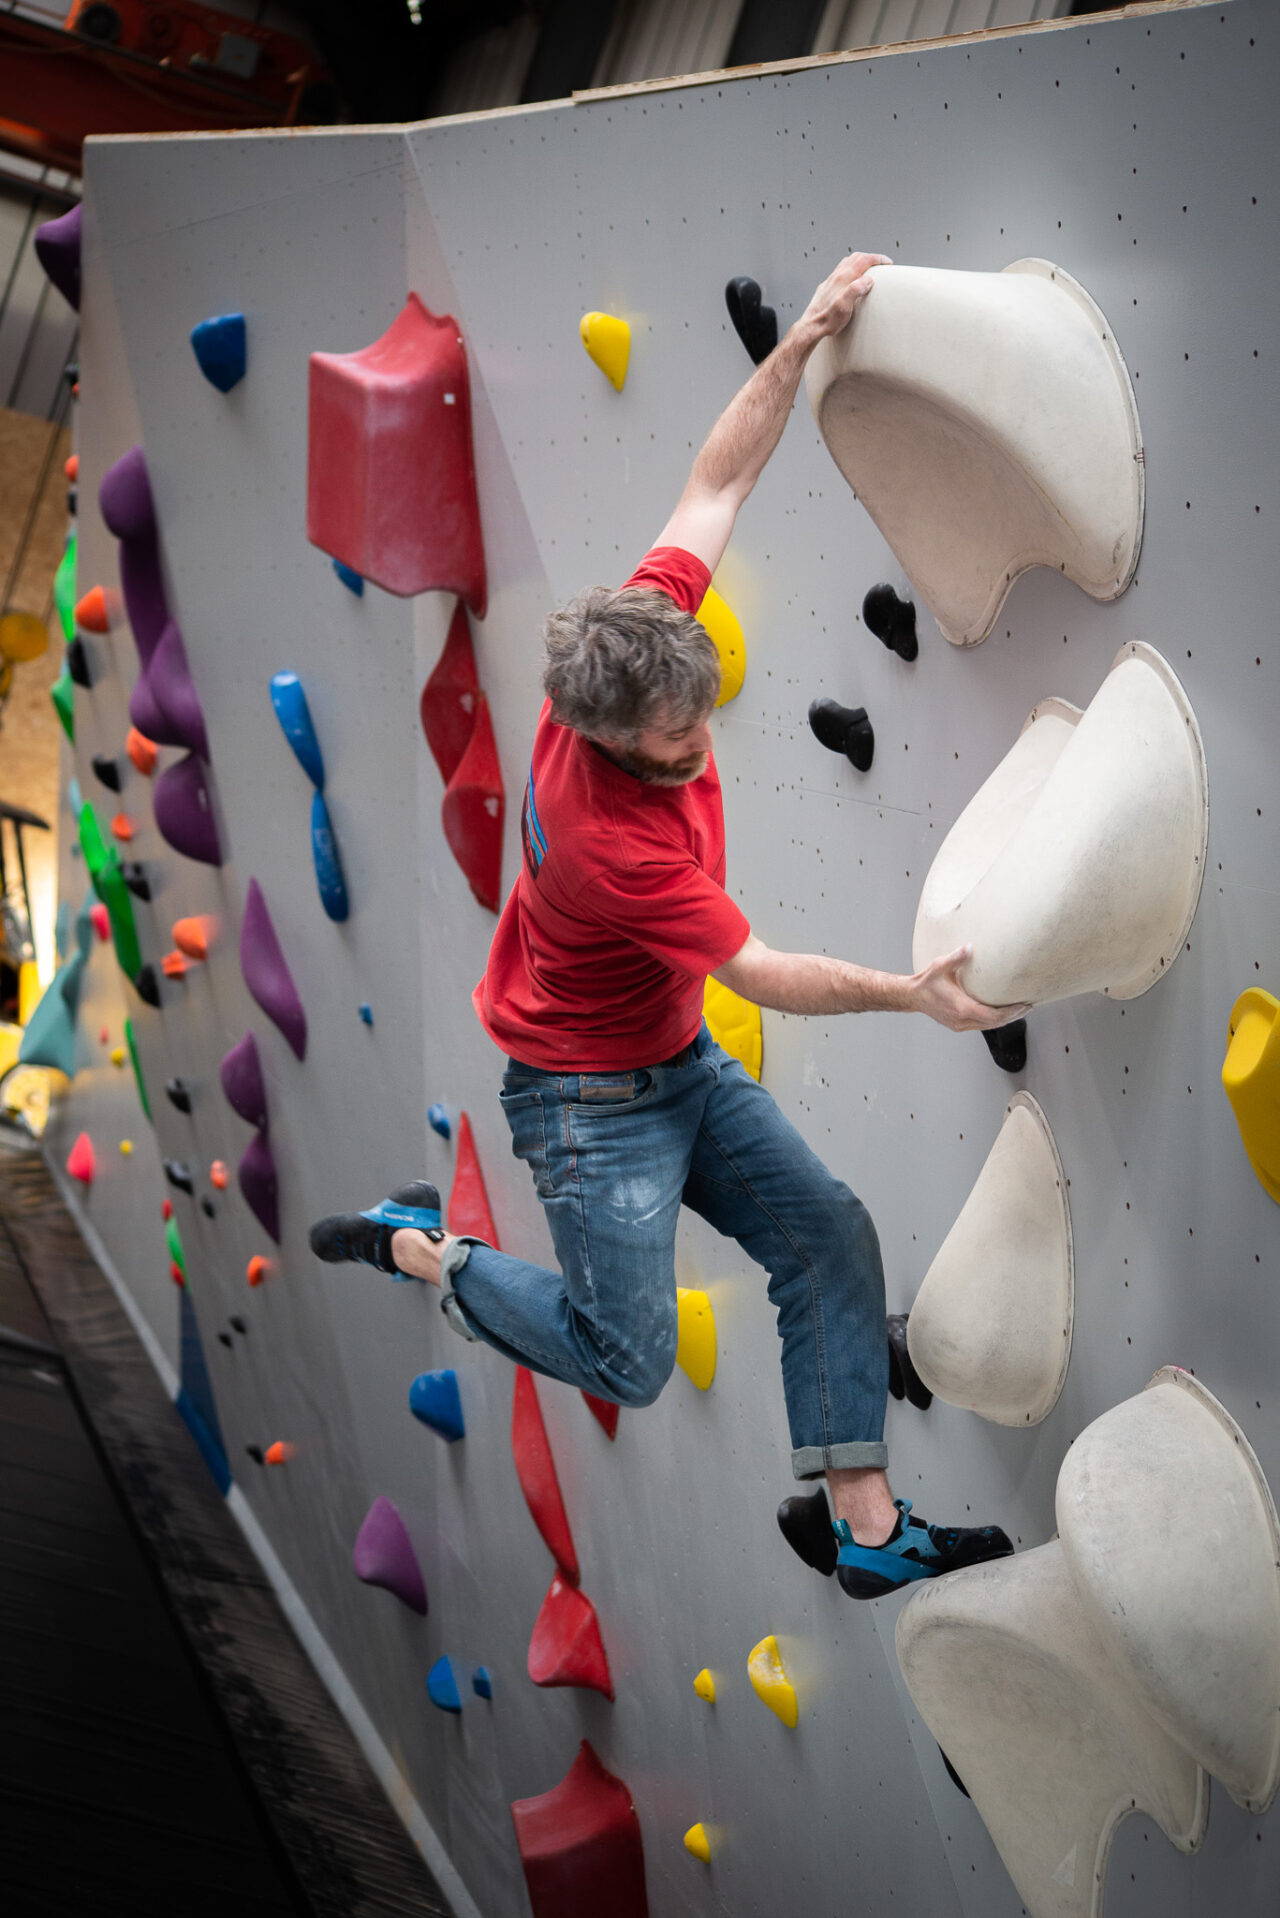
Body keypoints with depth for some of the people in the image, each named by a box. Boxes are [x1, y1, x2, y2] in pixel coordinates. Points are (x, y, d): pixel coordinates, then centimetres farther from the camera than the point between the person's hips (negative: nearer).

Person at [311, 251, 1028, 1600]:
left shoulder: (638, 642, -16)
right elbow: (762, 974, -23)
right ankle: (421, 1247, 20)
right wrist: (914, 993, -27)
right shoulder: (615, 842, -35)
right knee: (630, 1365, 1)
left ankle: (868, 1527, 5)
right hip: (590, 1098, -8)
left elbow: (716, 485, -9)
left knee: (831, 1238, 0)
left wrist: (804, 344, -18)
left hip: (683, 1065, 8)